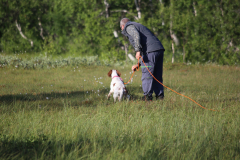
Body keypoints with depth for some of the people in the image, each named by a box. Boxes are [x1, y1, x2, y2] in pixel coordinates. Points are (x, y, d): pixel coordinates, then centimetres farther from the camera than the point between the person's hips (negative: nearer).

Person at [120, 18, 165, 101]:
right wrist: (138, 65, 33)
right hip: (159, 49, 9)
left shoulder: (129, 27, 9)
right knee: (157, 76, 13)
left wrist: (137, 50, -23)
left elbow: (136, 35, -15)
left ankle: (147, 96, -7)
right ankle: (160, 96, 12)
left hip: (150, 50, -9)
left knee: (147, 75, -5)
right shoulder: (138, 25, 37)